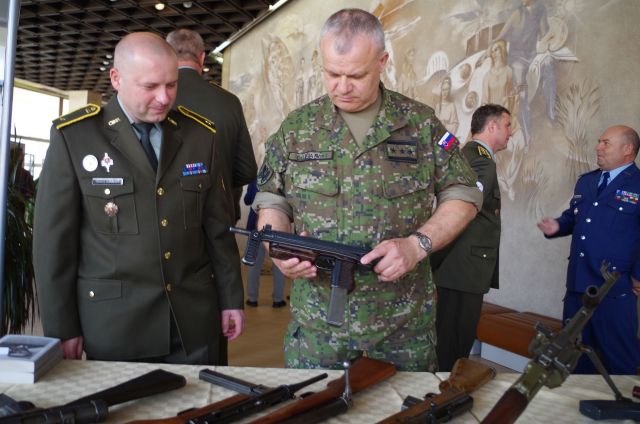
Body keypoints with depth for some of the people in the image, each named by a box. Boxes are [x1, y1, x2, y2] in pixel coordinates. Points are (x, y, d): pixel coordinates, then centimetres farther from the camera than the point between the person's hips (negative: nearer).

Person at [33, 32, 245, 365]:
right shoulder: (73, 136, -6)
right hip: (115, 321, -2)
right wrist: (62, 328, -3)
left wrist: (231, 298, 8)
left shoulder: (200, 134, 3)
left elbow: (219, 226, 7)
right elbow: (54, 239, -4)